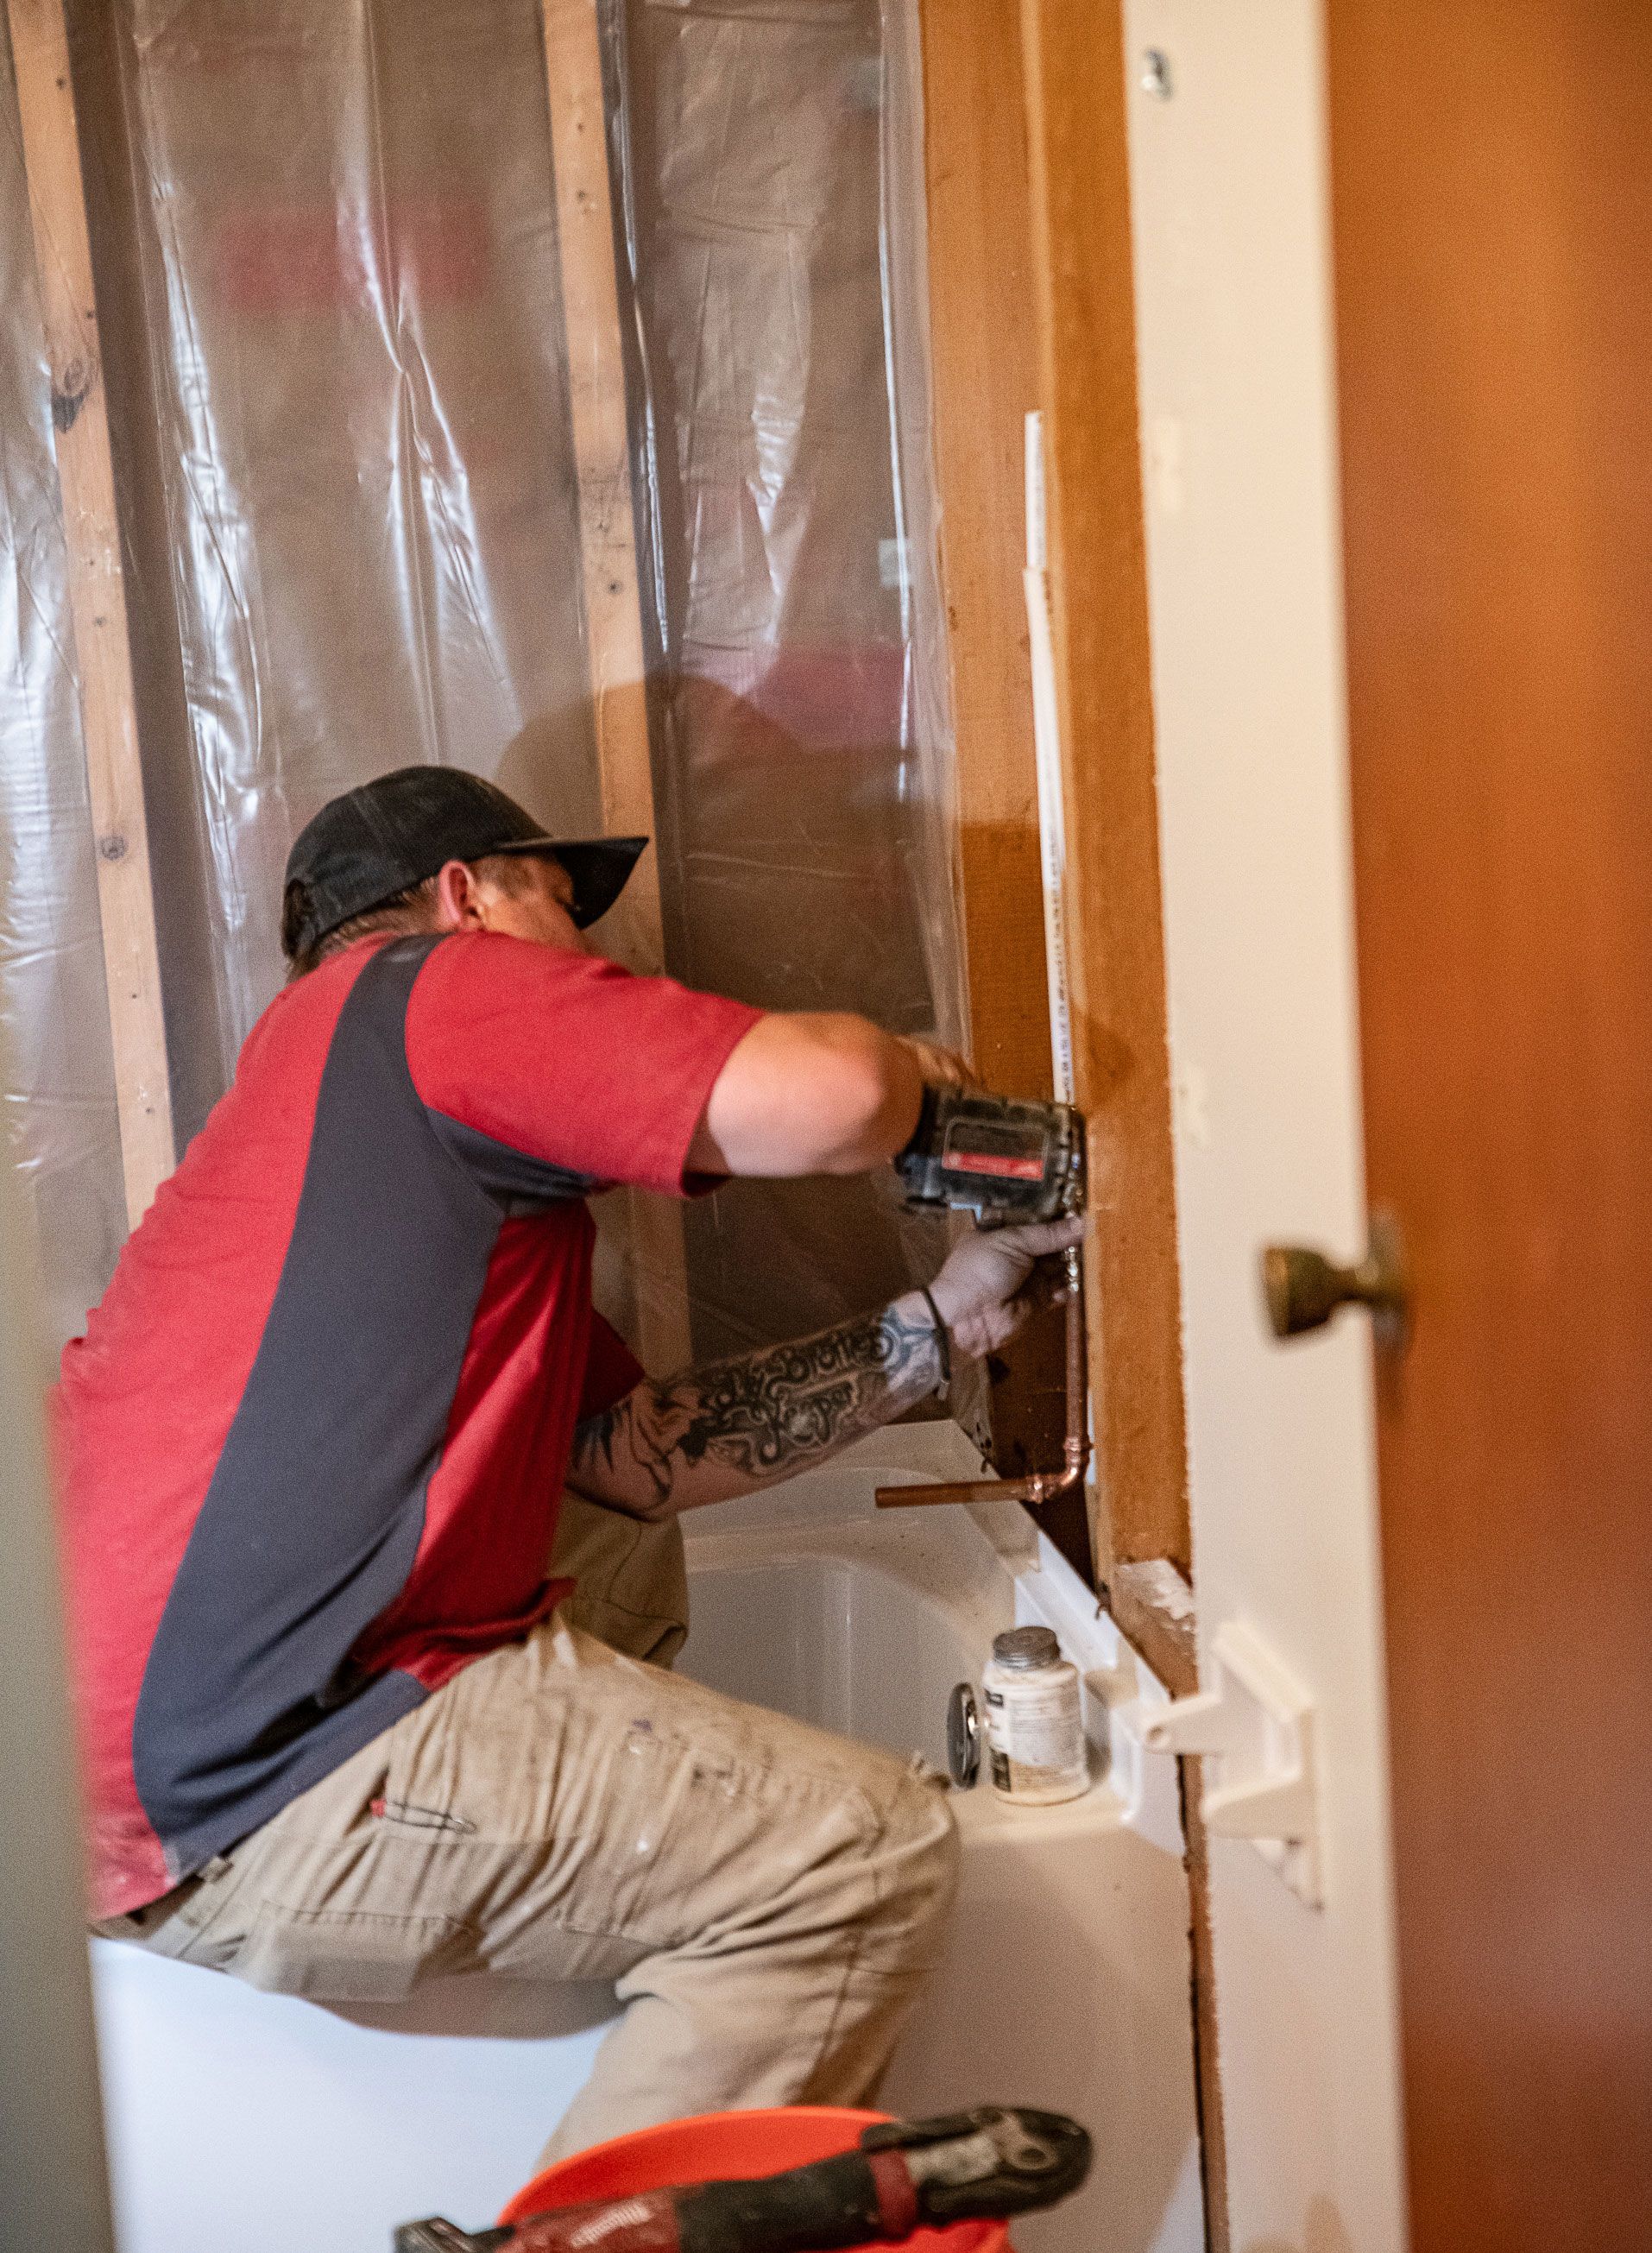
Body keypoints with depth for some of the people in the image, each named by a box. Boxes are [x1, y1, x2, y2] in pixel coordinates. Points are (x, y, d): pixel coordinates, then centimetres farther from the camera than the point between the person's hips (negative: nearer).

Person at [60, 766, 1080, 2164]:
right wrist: (901, 1065, 4)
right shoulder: (429, 984, -5)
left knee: (624, 1547, 28)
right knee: (870, 1854, -10)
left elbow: (640, 1451, 17)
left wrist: (935, 1325, 18)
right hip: (246, 1789, -11)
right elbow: (819, 1103, -20)